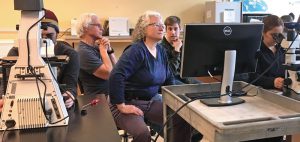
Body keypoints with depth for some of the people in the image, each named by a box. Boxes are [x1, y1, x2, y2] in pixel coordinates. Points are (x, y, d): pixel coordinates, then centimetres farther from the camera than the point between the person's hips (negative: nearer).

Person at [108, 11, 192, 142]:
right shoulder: (136, 50, -18)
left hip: (152, 101, 7)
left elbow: (169, 78, 20)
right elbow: (116, 77, -28)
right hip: (129, 103, -7)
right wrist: (121, 106, -26)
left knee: (182, 120, -11)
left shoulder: (161, 51, 8)